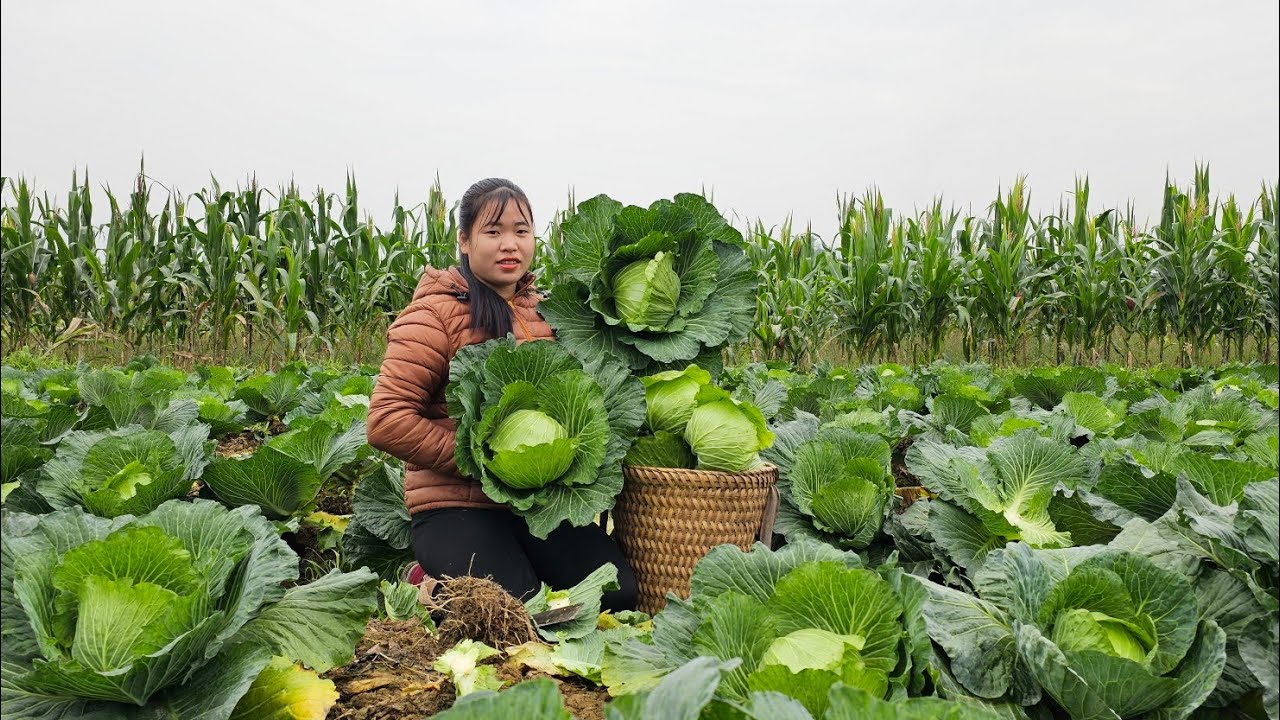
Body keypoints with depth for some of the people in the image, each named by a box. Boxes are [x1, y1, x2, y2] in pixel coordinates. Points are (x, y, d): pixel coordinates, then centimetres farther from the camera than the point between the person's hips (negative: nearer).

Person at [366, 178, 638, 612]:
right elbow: (387, 421, -15)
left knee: (620, 593, -9)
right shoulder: (435, 314, -8)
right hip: (458, 505, -5)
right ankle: (434, 580, 6)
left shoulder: (545, 311, 12)